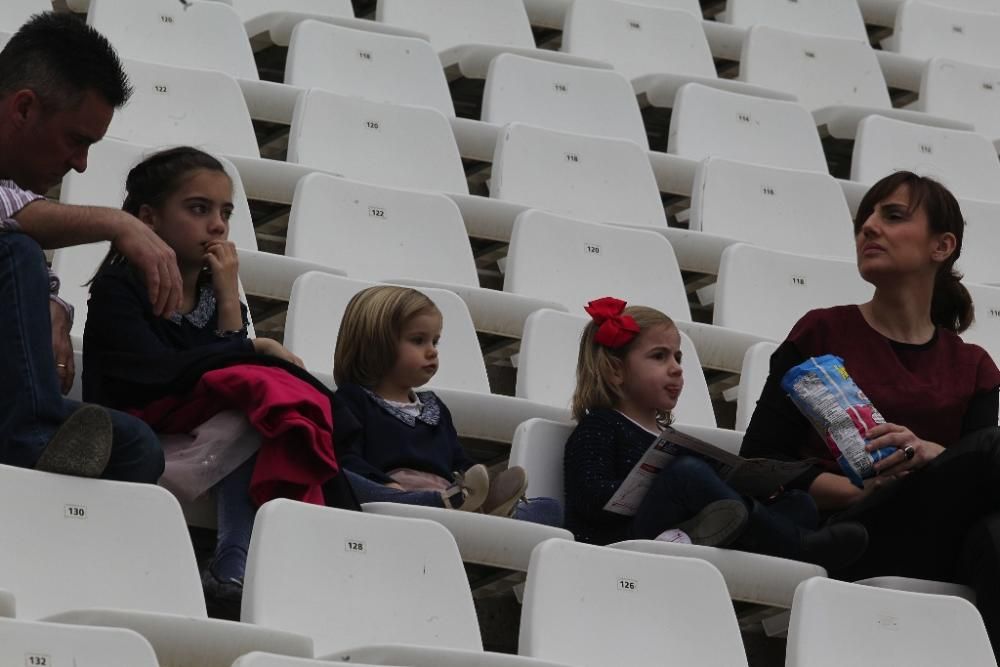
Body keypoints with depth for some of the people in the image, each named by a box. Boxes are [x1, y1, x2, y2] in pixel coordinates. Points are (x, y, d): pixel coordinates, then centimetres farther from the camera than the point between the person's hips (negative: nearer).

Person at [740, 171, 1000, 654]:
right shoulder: (822, 334, 14)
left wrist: (930, 455, -18)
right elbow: (759, 462, 6)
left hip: (941, 554, 2)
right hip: (848, 537, -2)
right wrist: (868, 489, -9)